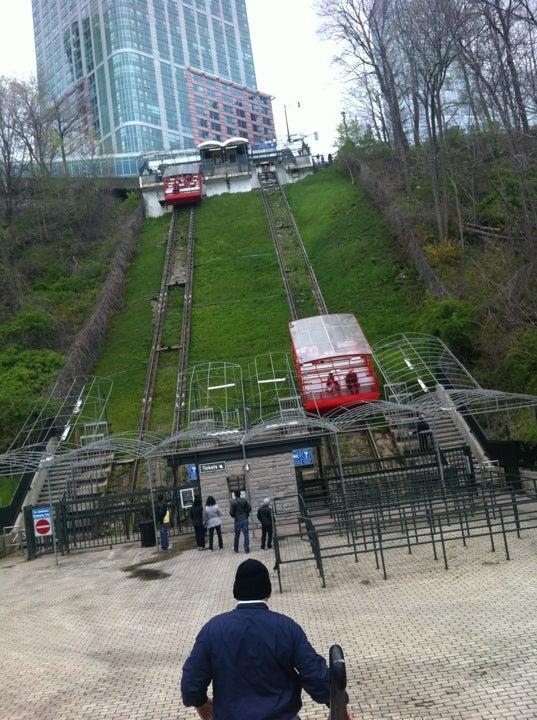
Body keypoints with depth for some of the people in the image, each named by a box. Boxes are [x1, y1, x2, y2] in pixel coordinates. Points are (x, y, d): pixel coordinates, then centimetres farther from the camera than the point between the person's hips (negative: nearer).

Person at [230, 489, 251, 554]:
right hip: (245, 519, 1)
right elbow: (249, 509, -2)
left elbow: (231, 512, -11)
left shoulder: (233, 502, -8)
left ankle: (235, 549, 22)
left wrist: (233, 516, 8)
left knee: (237, 535, 13)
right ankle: (247, 549, 1)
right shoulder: (244, 500, -1)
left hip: (237, 520, -1)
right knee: (246, 534, 3)